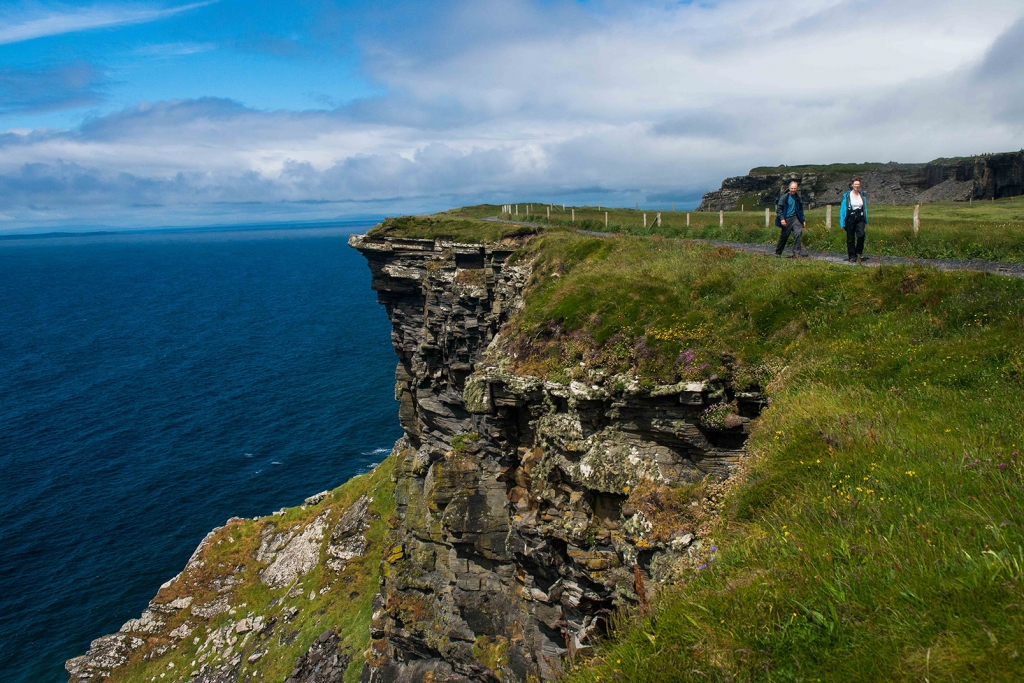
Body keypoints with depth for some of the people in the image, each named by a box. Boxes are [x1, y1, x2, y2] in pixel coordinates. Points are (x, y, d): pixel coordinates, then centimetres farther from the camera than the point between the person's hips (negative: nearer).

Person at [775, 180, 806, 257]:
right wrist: (782, 219, -17)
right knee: (784, 237, 4)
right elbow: (779, 208, -7)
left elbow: (800, 209, 21)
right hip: (787, 219, -4)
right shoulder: (784, 197, -5)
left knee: (798, 232, -16)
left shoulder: (798, 197, 11)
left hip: (795, 218, 4)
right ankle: (778, 253, 21)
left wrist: (802, 220, 19)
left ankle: (797, 252, -15)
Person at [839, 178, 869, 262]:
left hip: (860, 218, 2)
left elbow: (865, 209, 19)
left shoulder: (862, 195, 12)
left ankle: (859, 252, 0)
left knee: (861, 235, -17)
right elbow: (842, 209, -1)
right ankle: (852, 256, 11)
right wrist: (842, 223, -6)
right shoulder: (847, 196, -1)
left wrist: (866, 221, 18)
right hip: (850, 218, -2)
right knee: (850, 238, 1)